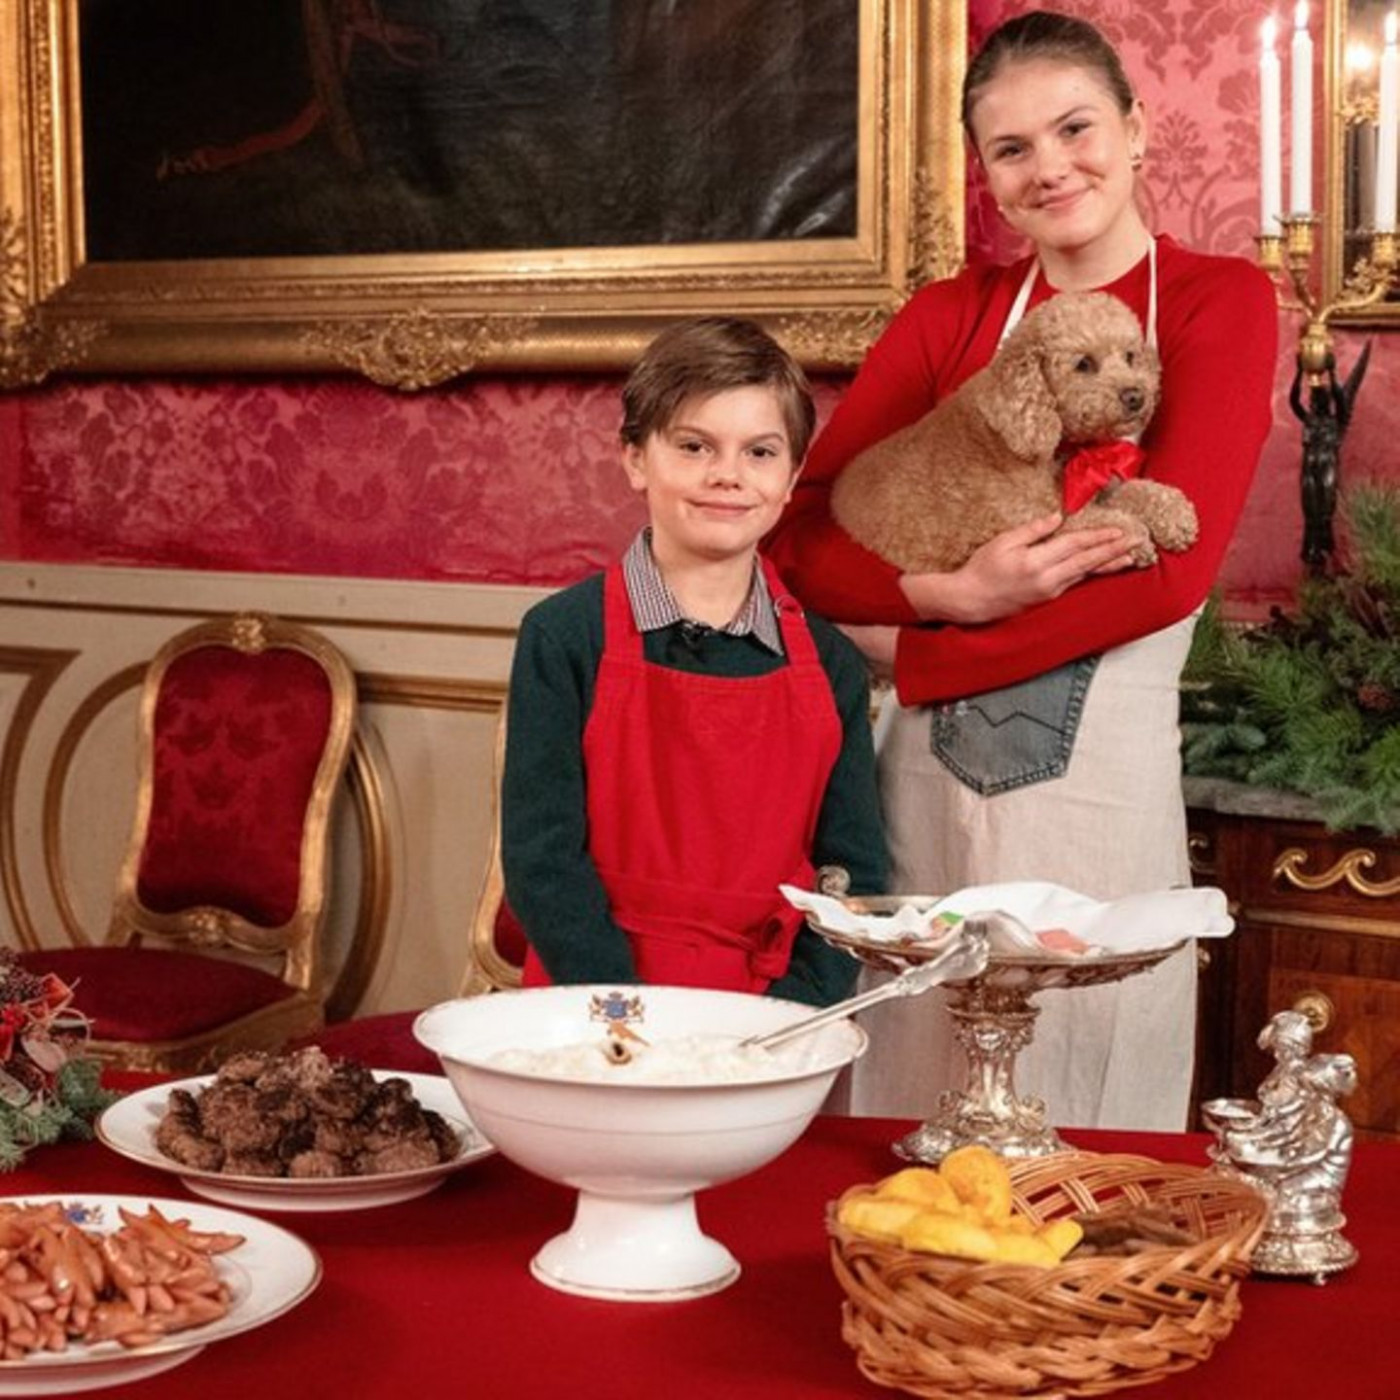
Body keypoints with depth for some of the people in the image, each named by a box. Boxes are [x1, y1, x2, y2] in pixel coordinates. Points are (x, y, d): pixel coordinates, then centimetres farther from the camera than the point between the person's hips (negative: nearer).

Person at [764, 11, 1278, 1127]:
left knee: (1078, 1125, 6)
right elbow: (803, 533, 2)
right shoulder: (952, 317, 9)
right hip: (930, 770, 3)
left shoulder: (1221, 302, 0)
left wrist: (913, 650, -9)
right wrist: (955, 594, -16)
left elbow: (1169, 569, -11)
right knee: (916, 1113, 10)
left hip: (1099, 772, -3)